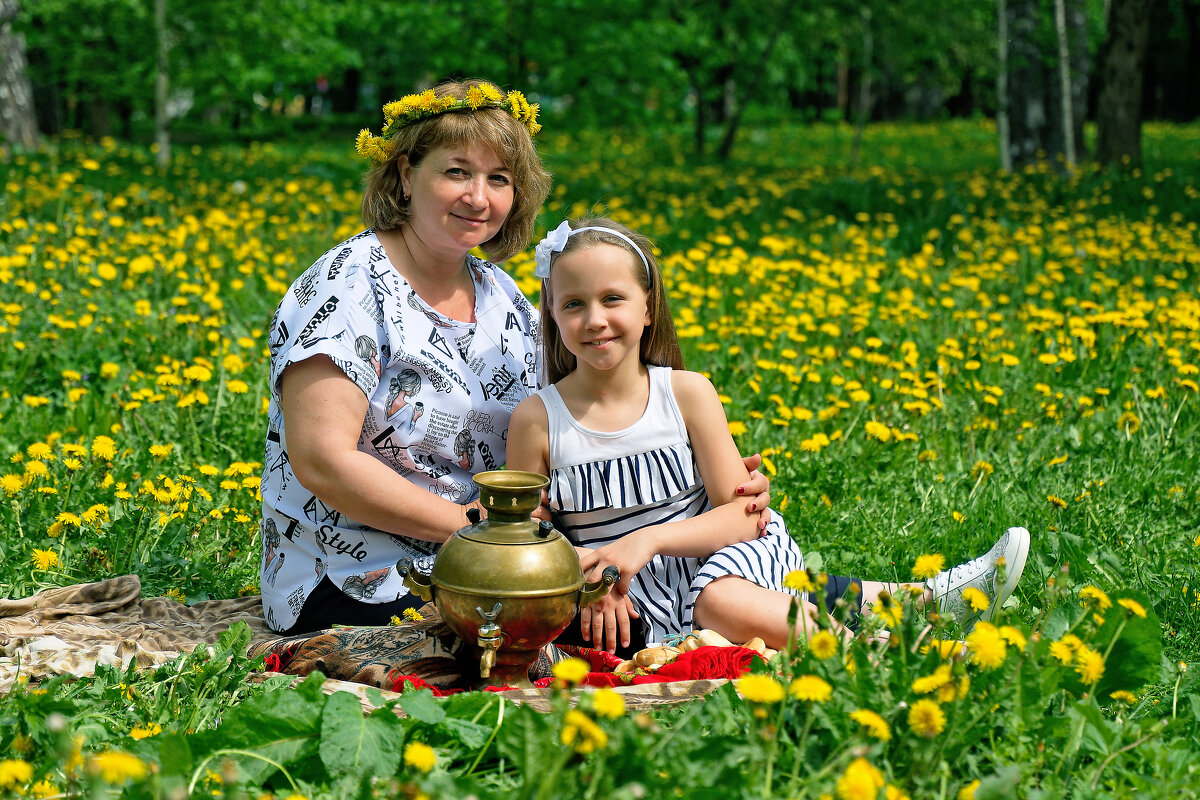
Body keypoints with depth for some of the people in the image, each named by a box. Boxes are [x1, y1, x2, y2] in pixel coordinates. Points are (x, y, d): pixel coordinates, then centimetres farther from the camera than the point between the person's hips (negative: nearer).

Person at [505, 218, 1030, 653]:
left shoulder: (687, 392, -3)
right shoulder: (538, 419, -4)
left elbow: (744, 513, -5)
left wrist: (647, 539, -20)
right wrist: (588, 583, -17)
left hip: (722, 555, 1)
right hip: (635, 602, -1)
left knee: (721, 600, -37)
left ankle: (921, 598, -30)